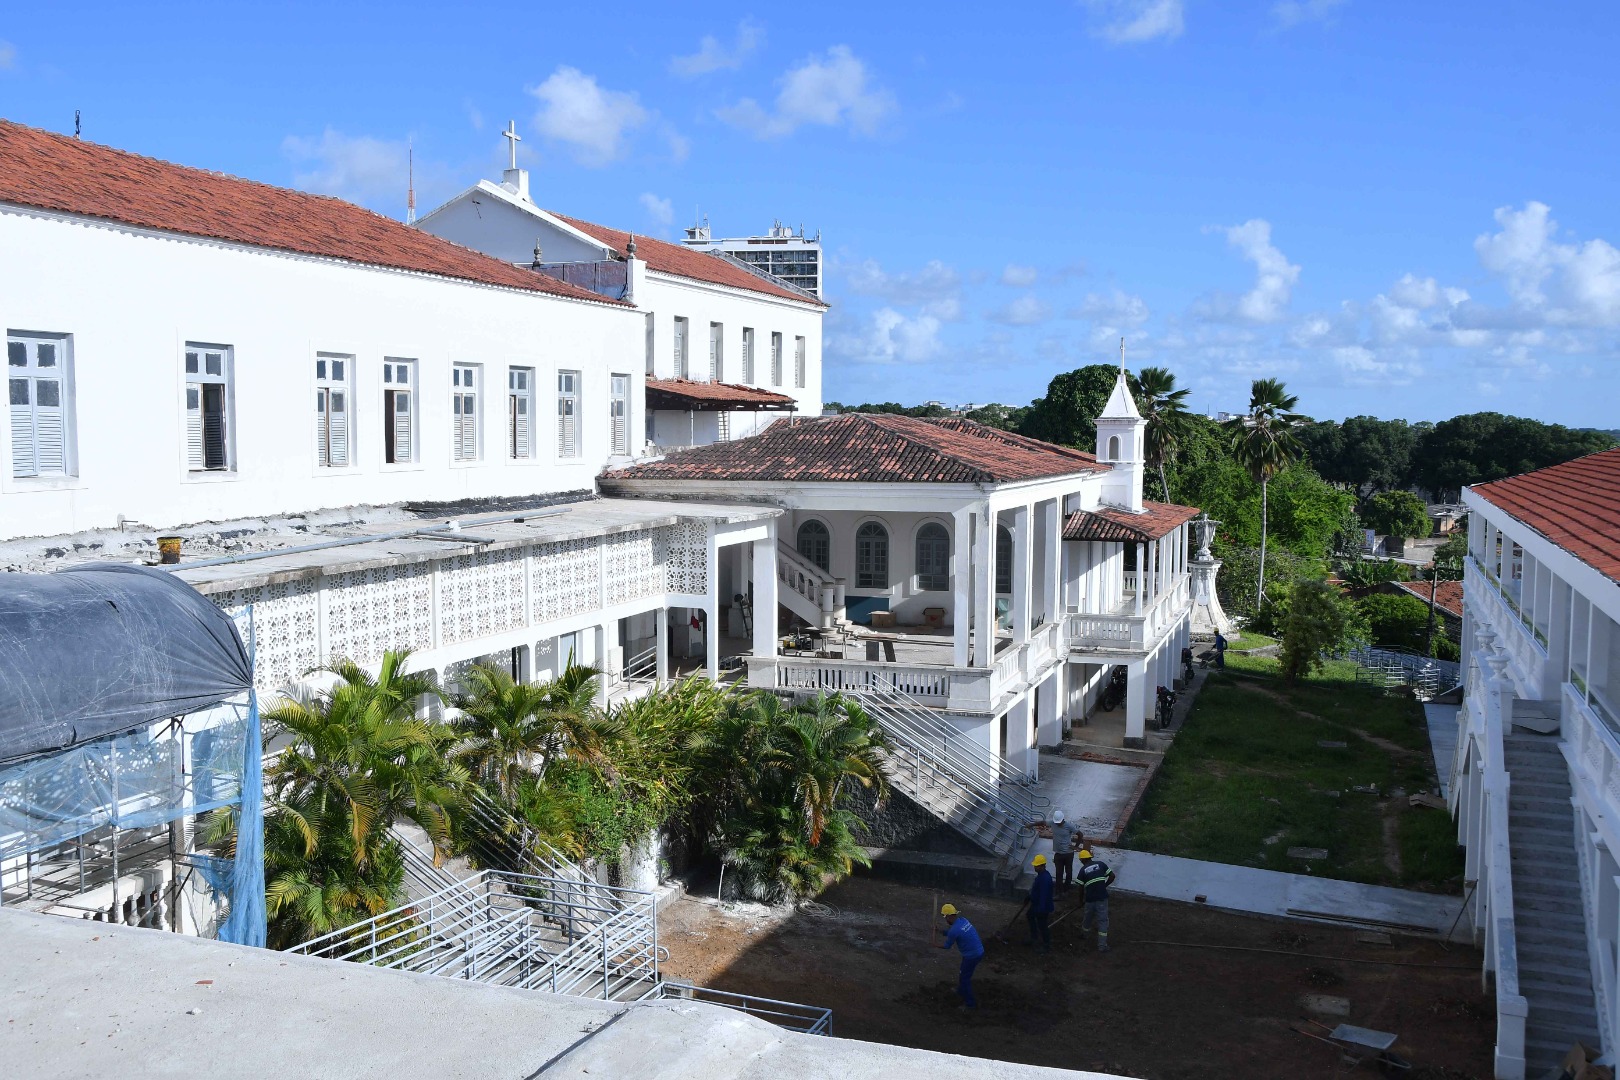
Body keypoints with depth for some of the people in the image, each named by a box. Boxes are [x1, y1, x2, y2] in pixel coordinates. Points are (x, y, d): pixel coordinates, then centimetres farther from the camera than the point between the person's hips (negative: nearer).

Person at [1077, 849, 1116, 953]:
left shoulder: (1083, 870, 1)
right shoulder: (1100, 864, 4)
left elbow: (1081, 887, 2)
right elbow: (1112, 876, 1)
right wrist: (1104, 886, 14)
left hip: (1090, 898, 0)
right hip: (1102, 897, 0)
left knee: (1088, 916, 24)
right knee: (1103, 920, 4)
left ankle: (1084, 932, 49)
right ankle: (1102, 945, 0)